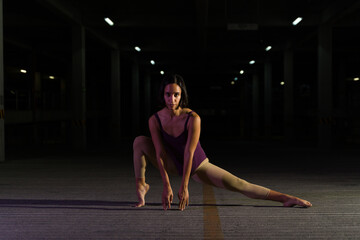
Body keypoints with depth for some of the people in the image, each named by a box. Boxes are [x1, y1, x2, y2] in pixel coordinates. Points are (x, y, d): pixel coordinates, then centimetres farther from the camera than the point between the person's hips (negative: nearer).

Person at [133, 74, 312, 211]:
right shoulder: (155, 120, -19)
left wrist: (184, 186, -27)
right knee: (139, 141, -14)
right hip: (173, 164, 3)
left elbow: (189, 153, -28)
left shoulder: (193, 118, -29)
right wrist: (166, 185, -24)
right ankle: (141, 186, -5)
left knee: (238, 184, -13)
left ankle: (286, 198, -6)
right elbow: (160, 153, -19)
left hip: (198, 166, -3)